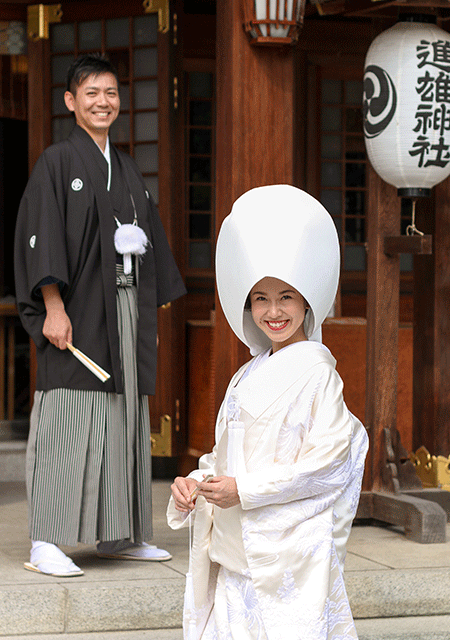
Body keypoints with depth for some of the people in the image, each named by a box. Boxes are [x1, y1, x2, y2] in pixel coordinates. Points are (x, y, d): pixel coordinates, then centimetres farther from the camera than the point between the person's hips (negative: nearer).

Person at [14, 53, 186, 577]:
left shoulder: (127, 170, 17)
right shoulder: (57, 162, -3)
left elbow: (150, 240, 20)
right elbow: (42, 237, -12)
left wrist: (153, 309, 14)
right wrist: (54, 308, -21)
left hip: (127, 309, 7)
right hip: (79, 310, -7)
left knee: (124, 415, 9)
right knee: (69, 417, -10)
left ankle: (119, 535, 18)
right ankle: (45, 544, -8)